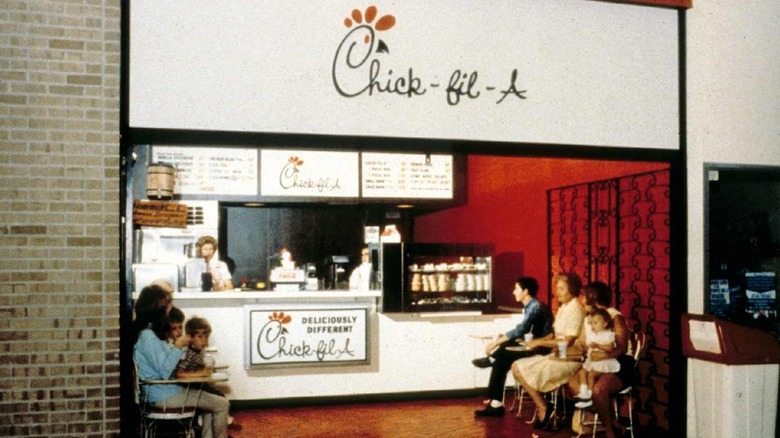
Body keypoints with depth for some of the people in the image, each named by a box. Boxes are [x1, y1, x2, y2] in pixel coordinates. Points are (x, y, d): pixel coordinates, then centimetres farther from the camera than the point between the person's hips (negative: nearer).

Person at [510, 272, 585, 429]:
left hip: (569, 359, -9)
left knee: (524, 370, -15)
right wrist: (541, 340, -1)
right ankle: (541, 406, -2)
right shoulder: (563, 307, 13)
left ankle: (543, 407, -3)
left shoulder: (575, 309, -15)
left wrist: (540, 342, -15)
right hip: (558, 355, 9)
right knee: (517, 366, 0)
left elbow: (567, 342, -20)